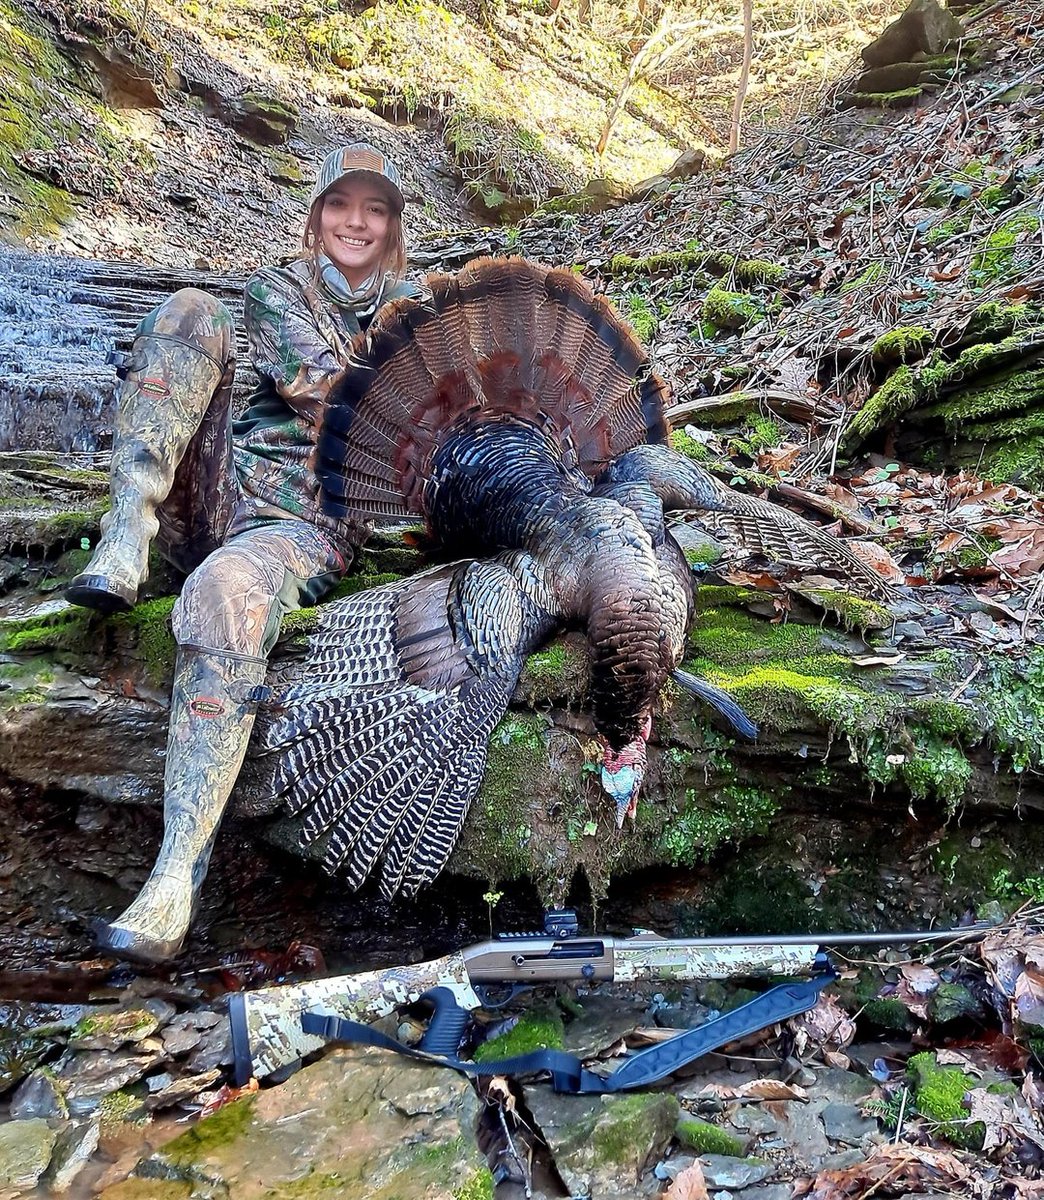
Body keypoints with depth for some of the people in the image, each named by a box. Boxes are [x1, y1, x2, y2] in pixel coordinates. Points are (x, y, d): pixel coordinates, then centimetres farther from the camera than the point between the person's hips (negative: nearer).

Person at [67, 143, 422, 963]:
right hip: (216, 491, 3)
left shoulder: (414, 307, 20)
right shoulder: (273, 291, 17)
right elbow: (316, 385, -3)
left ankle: (176, 882, -39)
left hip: (309, 521, -2)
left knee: (227, 591, -38)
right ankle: (125, 546, -28)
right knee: (190, 311, -15)